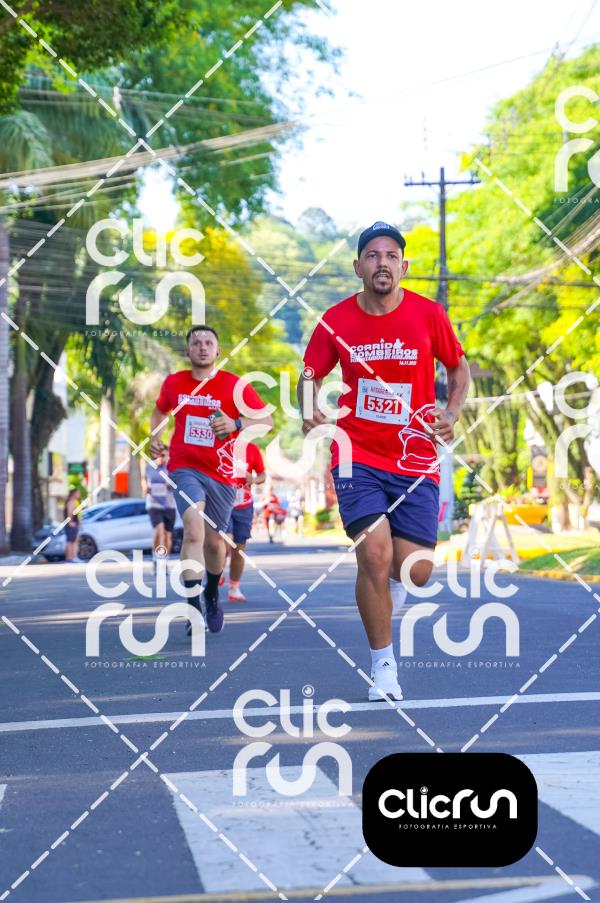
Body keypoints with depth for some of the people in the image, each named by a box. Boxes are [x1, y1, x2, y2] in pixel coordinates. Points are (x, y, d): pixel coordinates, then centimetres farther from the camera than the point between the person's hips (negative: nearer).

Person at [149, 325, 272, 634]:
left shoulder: (235, 385, -5)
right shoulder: (174, 382, 4)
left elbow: (267, 421, -8)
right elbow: (160, 410, 25)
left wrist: (236, 424, -26)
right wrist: (155, 437, 7)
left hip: (221, 473, 1)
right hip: (184, 467, -1)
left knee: (213, 541, 12)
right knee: (194, 527, -24)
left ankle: (212, 593, 43)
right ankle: (194, 609, -27)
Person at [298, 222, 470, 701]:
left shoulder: (429, 315, -4)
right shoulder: (336, 320, -3)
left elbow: (459, 368, 11)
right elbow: (311, 375, 10)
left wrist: (451, 415, -6)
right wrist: (310, 410, -10)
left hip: (416, 461, 1)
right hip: (358, 457, -1)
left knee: (415, 571, -4)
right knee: (375, 557, -16)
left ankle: (393, 580, 37)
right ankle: (383, 664, 4)